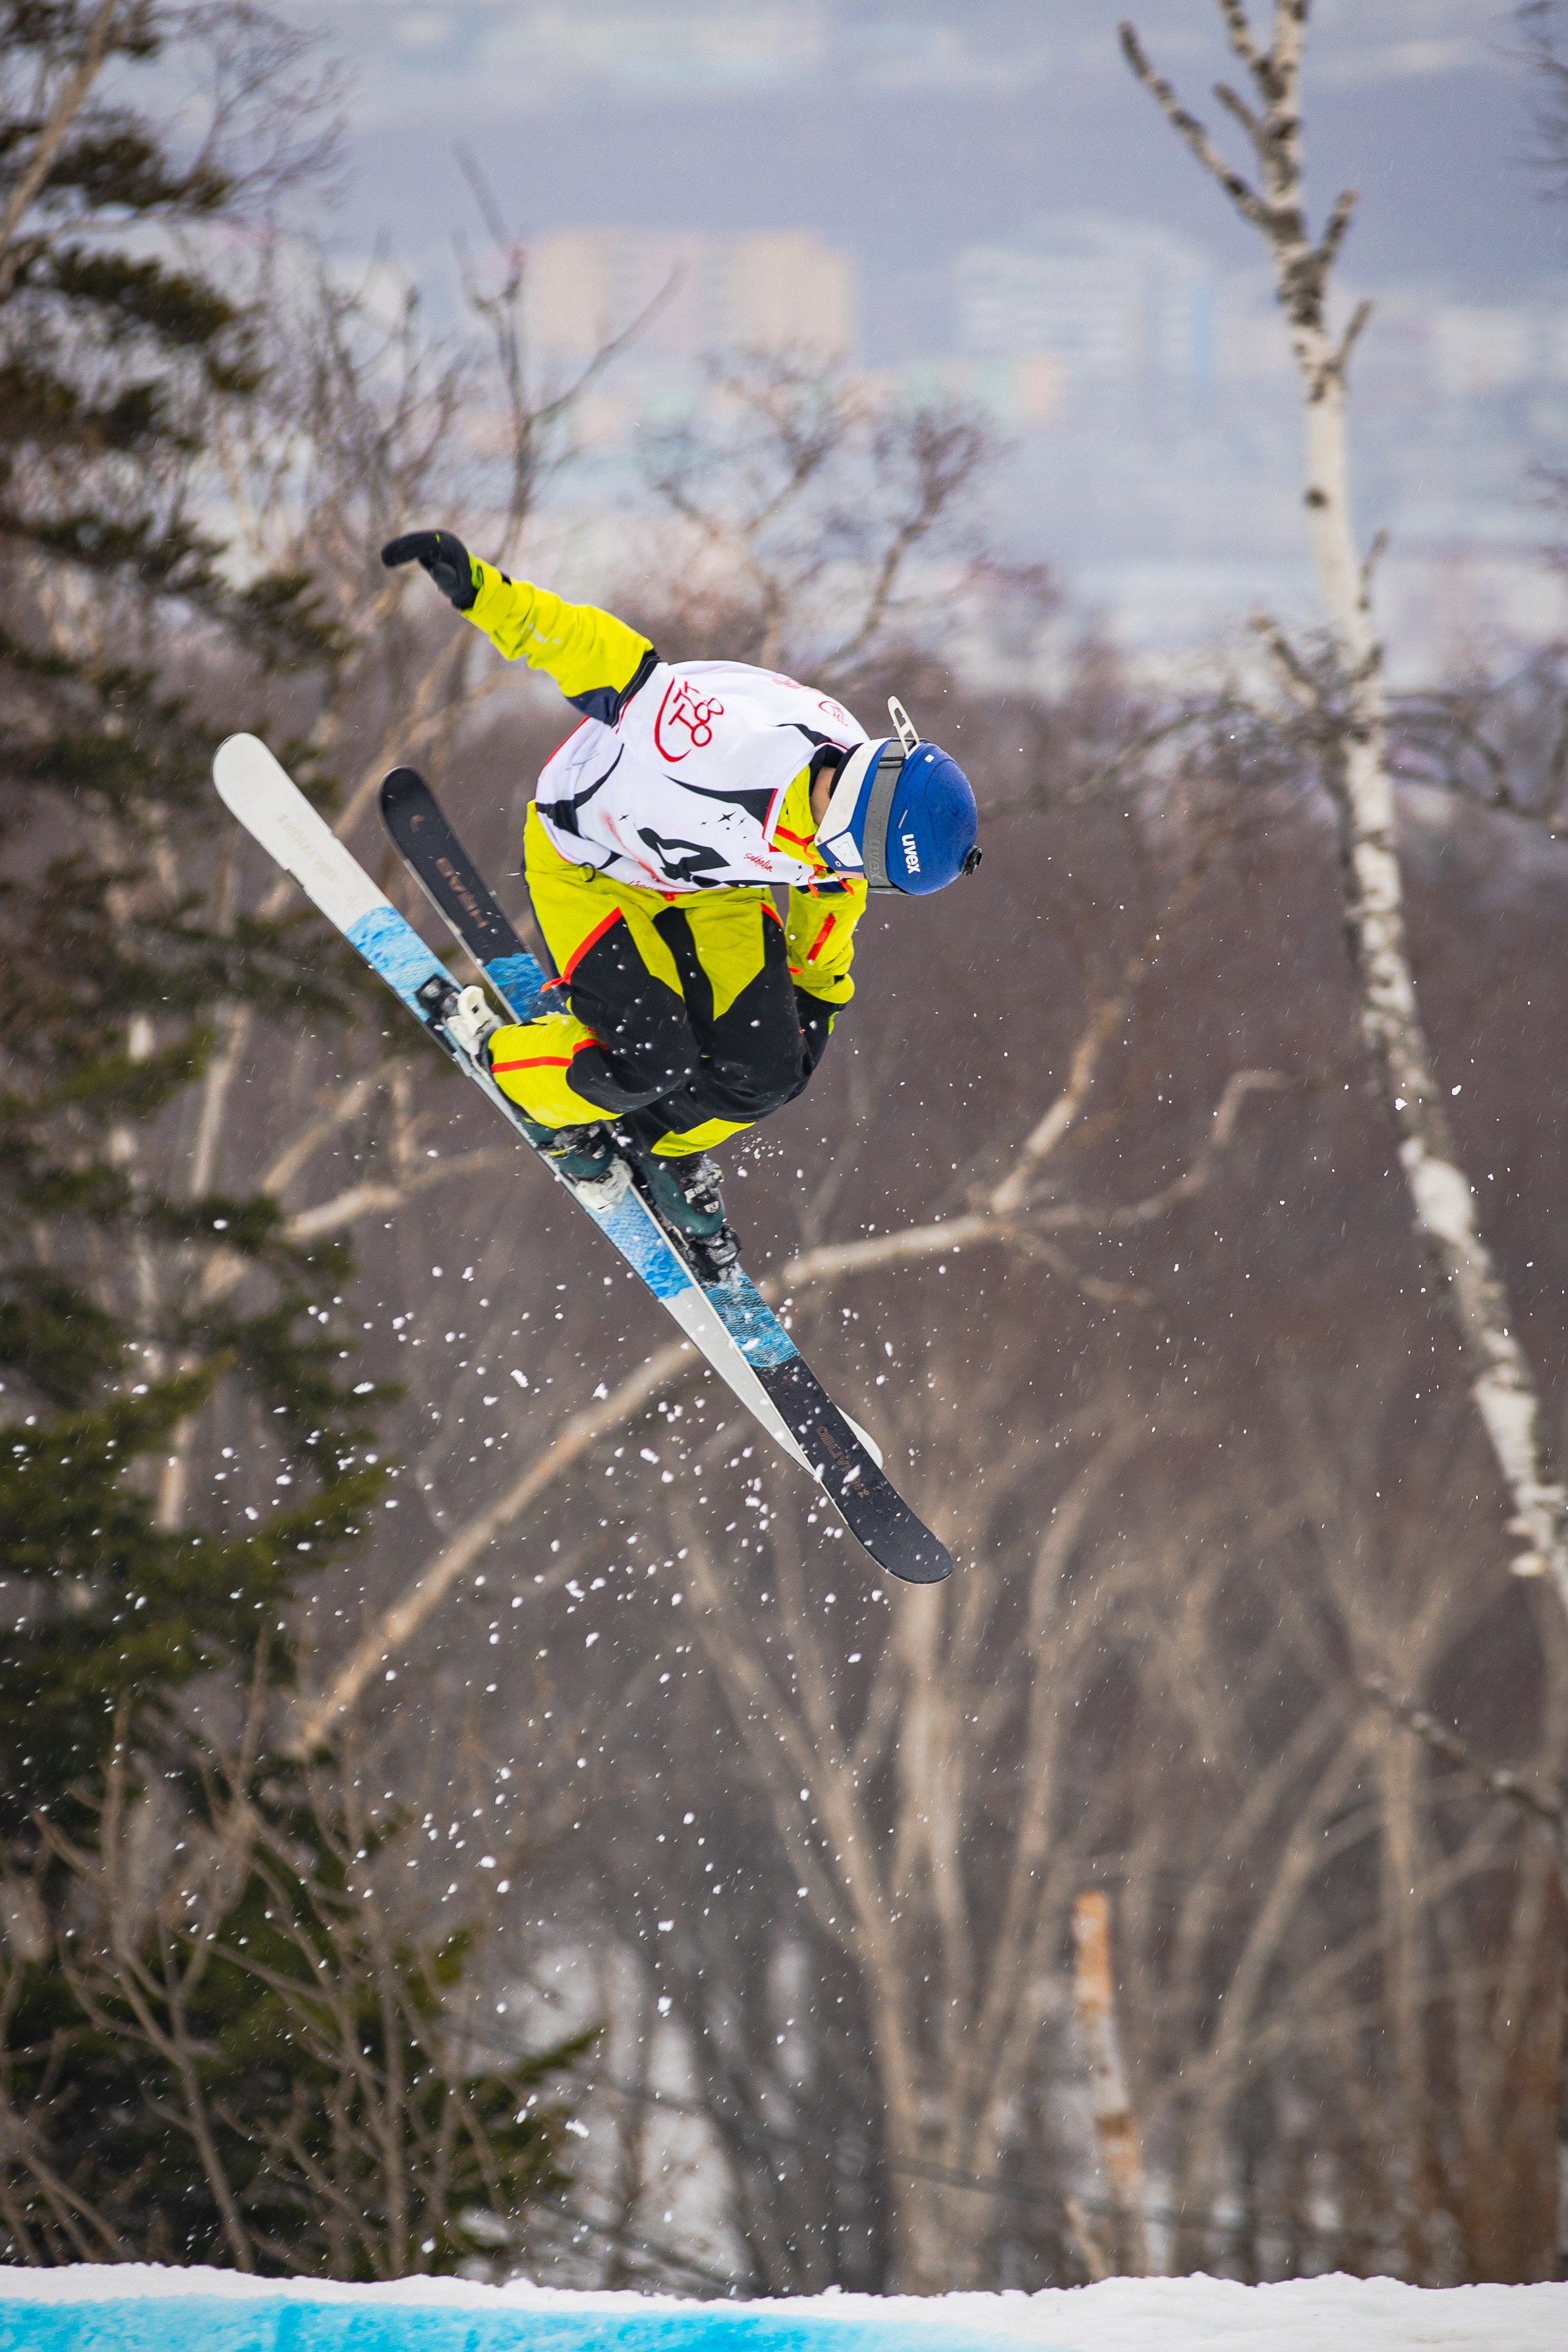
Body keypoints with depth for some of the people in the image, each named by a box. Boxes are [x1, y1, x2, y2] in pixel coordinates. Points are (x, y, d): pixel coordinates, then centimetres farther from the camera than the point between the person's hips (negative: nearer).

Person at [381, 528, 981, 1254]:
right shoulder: (725, 738, -44)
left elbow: (826, 898, 4)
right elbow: (603, 656, -36)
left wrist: (819, 1000, 16)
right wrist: (480, 589, -42)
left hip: (707, 886, 6)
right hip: (587, 863, -6)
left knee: (764, 1075, -5)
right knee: (651, 1063, -18)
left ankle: (669, 1142, 31)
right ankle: (502, 1056, 15)